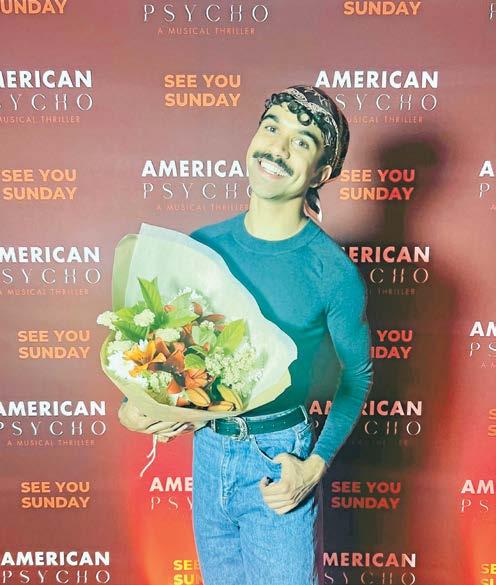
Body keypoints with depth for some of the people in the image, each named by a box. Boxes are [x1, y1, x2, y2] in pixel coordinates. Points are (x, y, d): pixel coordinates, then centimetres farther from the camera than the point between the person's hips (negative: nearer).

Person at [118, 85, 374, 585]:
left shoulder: (334, 272, -16)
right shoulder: (202, 245, -5)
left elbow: (358, 374, -4)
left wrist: (316, 465, -12)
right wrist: (132, 407, -10)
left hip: (279, 460, -4)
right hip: (206, 449, 4)